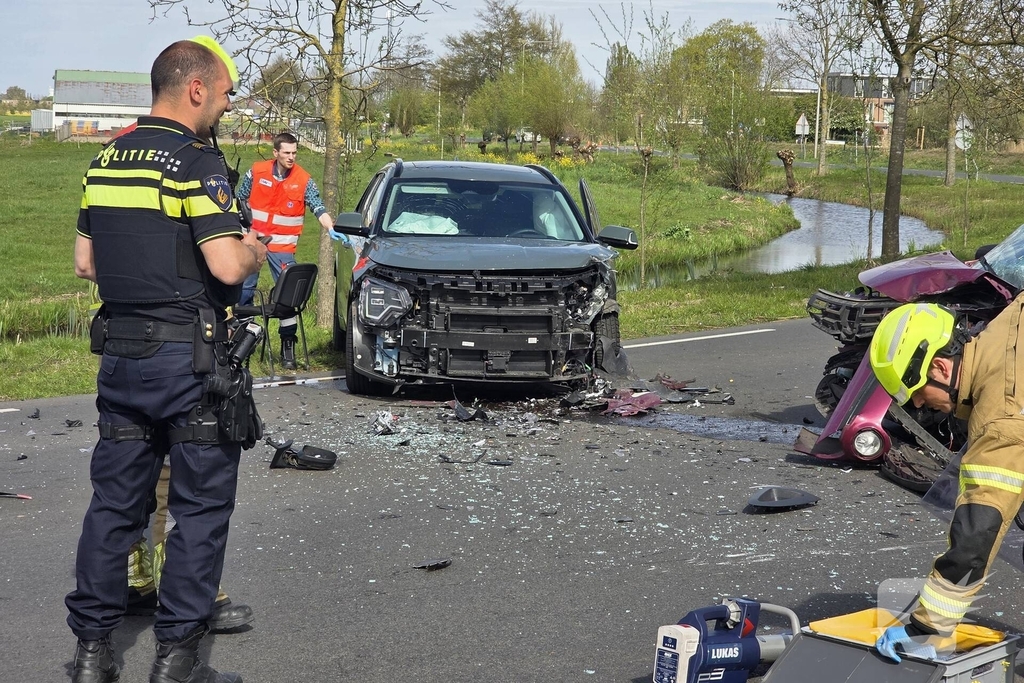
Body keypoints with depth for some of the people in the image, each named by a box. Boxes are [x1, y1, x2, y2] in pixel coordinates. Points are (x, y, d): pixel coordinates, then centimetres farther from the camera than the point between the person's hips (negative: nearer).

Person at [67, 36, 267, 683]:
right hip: (189, 357, -7)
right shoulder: (194, 161, -13)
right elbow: (227, 267, -21)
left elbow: (86, 262, 16)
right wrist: (254, 251, -1)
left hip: (120, 353, 7)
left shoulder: (105, 161, 10)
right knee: (201, 507, 3)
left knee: (114, 501, 13)